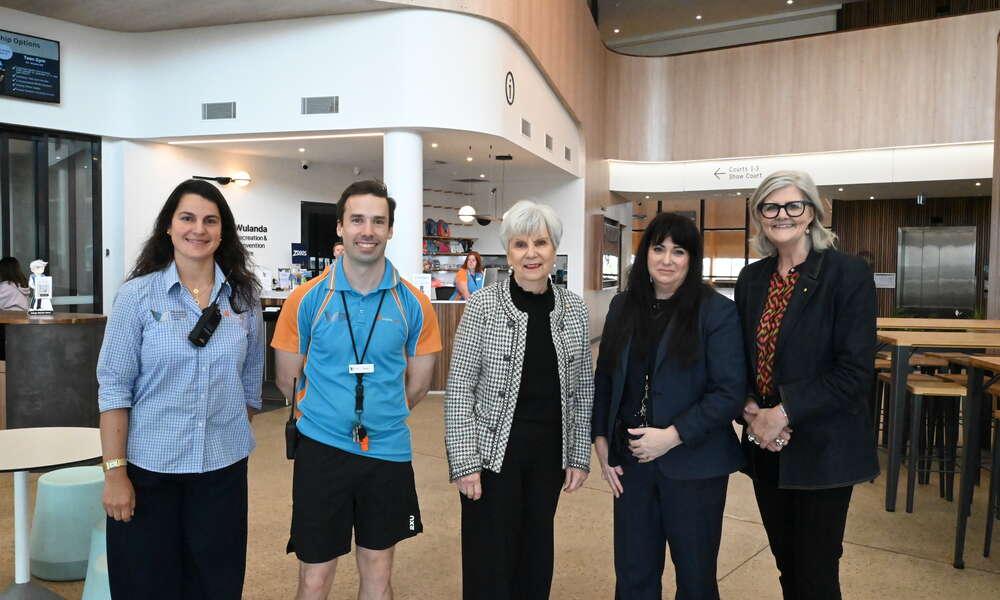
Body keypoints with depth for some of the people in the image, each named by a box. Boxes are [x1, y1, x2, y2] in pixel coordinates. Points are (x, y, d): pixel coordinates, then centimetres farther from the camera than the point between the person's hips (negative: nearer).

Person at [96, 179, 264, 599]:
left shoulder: (244, 297, 2)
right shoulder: (137, 295, -5)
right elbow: (114, 389, -6)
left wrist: (236, 434, 11)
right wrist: (115, 471, -9)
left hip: (223, 468, 2)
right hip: (148, 469, -2)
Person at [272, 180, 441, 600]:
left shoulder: (413, 304, -3)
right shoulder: (307, 299, -6)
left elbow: (418, 385, 7)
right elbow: (287, 380, 4)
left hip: (388, 451, 2)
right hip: (322, 450, -1)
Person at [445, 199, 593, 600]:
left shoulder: (574, 309, 0)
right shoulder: (483, 305, -10)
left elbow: (582, 390, 6)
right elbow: (459, 389, -9)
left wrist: (580, 455, 5)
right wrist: (465, 461, -12)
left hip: (550, 453, 3)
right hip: (494, 450, -3)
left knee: (536, 555, 17)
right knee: (490, 562, 7)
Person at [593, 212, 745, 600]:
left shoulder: (717, 311, -8)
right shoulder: (623, 306, 6)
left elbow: (730, 392, -12)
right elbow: (604, 379, 11)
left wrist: (674, 436, -18)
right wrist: (601, 440, 3)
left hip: (693, 464, -3)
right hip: (630, 460, 4)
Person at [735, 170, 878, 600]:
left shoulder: (848, 273, -10)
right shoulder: (752, 279, 7)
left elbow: (855, 370, -15)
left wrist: (785, 413, -18)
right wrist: (752, 411, -7)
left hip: (821, 448, -5)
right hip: (766, 447, 5)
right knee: (786, 563, 16)